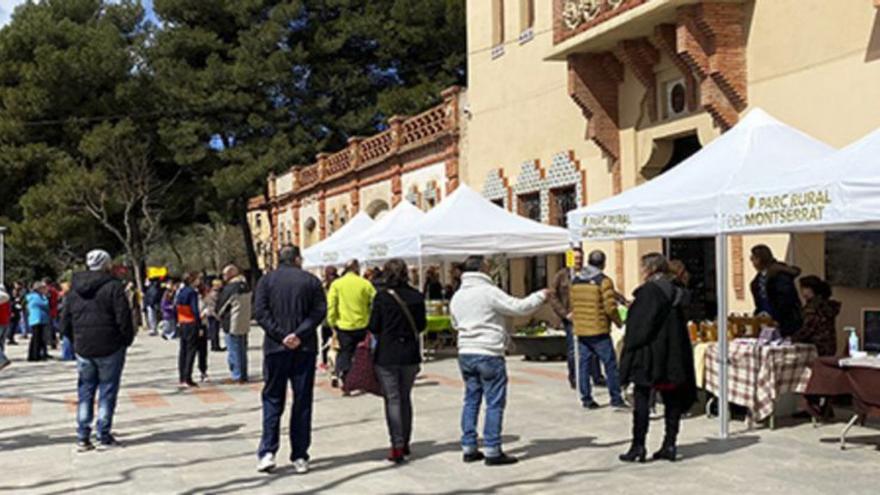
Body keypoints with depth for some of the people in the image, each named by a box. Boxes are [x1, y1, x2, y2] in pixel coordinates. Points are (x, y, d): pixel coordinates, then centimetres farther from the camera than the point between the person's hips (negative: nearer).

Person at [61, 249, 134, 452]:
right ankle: (104, 437, 4)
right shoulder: (114, 287, -10)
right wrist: (127, 340, 1)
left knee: (85, 392, 11)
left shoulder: (74, 289, 8)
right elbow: (124, 320, -13)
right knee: (107, 391, 3)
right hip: (110, 349, -4)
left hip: (83, 350, 5)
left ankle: (82, 438, 10)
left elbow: (65, 324, 10)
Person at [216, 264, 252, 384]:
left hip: (233, 325, -8)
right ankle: (243, 375, 20)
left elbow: (220, 305, -7)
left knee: (234, 350, -1)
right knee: (242, 350, 14)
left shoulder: (230, 288, -15)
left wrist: (219, 316, 14)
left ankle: (237, 376, 0)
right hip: (245, 324, 8)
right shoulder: (246, 286, 9)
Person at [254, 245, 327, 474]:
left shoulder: (266, 280, 5)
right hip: (305, 348, 0)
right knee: (302, 401, 6)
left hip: (275, 348, 0)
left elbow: (261, 312, -6)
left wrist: (280, 335, -10)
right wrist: (300, 333, -12)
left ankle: (268, 452, -2)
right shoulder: (311, 280, 5)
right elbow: (320, 310, -6)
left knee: (272, 399, 8)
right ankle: (300, 457, 8)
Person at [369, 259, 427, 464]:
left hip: (387, 355, -3)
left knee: (392, 400, 0)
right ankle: (405, 443, 23)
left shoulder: (382, 296, -10)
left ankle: (397, 446, -5)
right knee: (405, 398, 16)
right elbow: (422, 325, 5)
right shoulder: (417, 297, -2)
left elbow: (373, 327, -6)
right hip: (410, 354, 3)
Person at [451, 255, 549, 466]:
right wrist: (541, 296, 3)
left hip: (465, 352, 7)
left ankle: (468, 448, 16)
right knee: (494, 403, -1)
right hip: (489, 354, -7)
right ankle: (492, 451, -1)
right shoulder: (489, 292, -12)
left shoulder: (457, 296, 10)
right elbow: (520, 307, -11)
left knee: (471, 400, 14)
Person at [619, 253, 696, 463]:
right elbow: (680, 327, 14)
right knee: (672, 400, 10)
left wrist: (630, 348, -6)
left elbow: (641, 325, -16)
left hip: (648, 353, -7)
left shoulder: (649, 291, -13)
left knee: (642, 399, -1)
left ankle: (638, 446, -1)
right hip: (673, 355, 7)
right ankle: (670, 444, 12)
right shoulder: (674, 292, 9)